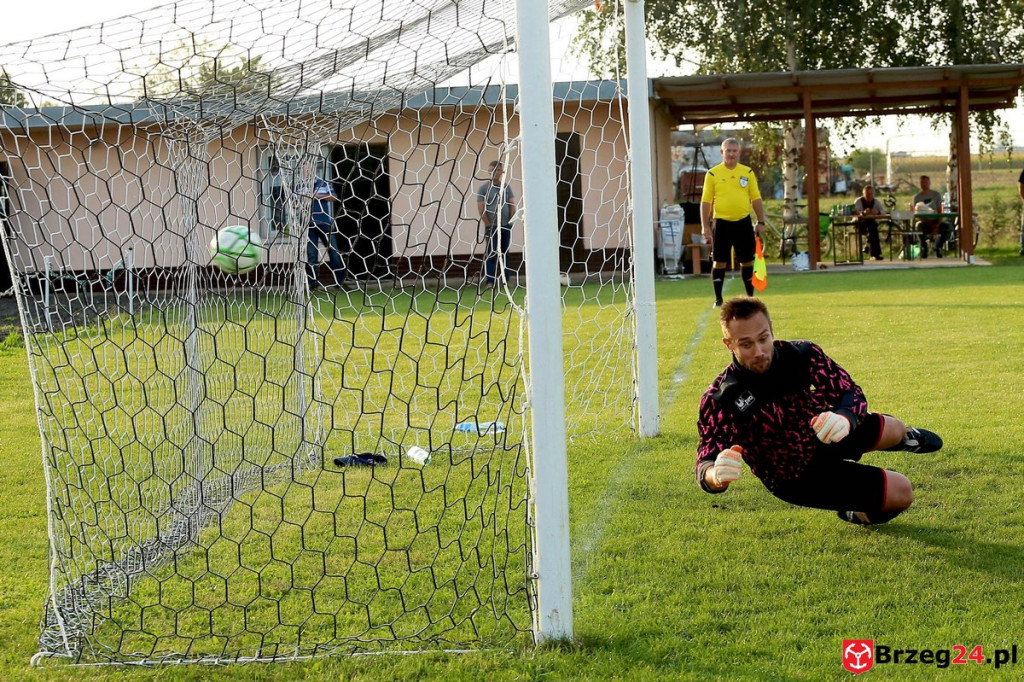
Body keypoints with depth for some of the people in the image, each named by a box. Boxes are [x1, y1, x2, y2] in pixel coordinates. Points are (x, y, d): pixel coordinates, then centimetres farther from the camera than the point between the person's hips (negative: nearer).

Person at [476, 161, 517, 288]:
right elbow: (481, 209, -8)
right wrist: (489, 225, -10)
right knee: (492, 254, -5)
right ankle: (489, 281, -5)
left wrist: (510, 221, 0)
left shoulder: (506, 187, 9)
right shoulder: (484, 188, -4)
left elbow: (512, 205, 10)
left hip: (506, 226, 4)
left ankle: (507, 280, 12)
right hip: (492, 227, -4)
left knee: (505, 254, 8)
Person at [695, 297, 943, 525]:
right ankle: (859, 514, 26)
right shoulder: (719, 401, -32)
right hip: (798, 478, -4)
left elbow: (851, 393, -18)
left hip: (823, 437, 4)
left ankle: (904, 436, 62)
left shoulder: (802, 354, -22)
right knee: (901, 493, -11)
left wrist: (845, 417, -44)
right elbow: (706, 464, -34)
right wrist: (716, 475, -61)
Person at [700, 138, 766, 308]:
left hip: (743, 223, 2)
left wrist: (761, 222, 3)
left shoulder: (747, 172, 7)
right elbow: (706, 201, 0)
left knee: (747, 261, 6)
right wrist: (705, 227, -4)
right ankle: (718, 299, 8)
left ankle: (750, 296, 17)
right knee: (719, 262, -1)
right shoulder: (713, 174, 0)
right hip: (722, 223, -2)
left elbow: (756, 198, 9)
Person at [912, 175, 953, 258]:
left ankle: (938, 247, -8)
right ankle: (924, 248, -16)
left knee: (949, 227, -28)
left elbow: (940, 212, 1)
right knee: (919, 226, -38)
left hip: (936, 221, 1)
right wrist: (929, 224, -20)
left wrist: (938, 225, -18)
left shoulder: (936, 195, 6)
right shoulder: (917, 197, 3)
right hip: (924, 222, -1)